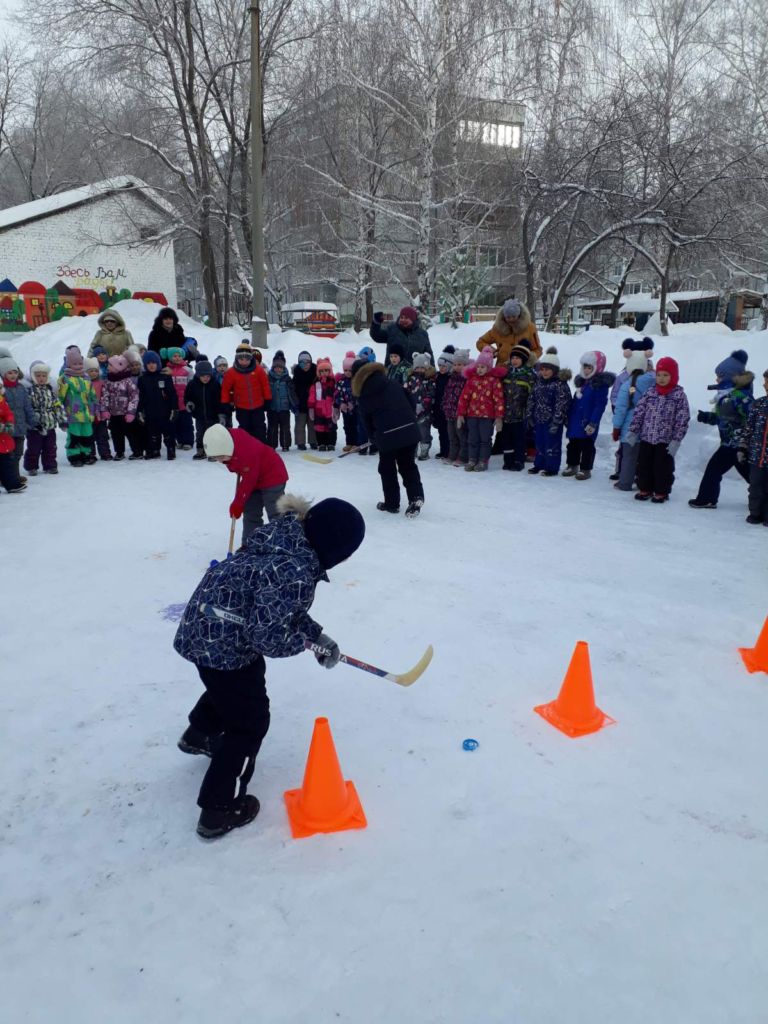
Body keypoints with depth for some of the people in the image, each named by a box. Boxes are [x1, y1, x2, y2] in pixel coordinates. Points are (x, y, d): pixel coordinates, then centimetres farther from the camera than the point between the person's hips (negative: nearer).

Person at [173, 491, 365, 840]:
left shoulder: (288, 538, -2)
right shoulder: (296, 574, -32)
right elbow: (266, 635, -29)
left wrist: (317, 634, 4)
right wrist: (305, 640, -10)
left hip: (208, 625, 10)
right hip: (222, 642, -10)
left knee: (235, 684, 36)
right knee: (250, 721, 6)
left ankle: (200, 734, 61)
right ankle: (220, 810, 17)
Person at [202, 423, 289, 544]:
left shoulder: (247, 452, -37)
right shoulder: (228, 440, -12)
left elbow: (248, 481, -26)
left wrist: (238, 503, -16)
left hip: (272, 476, -9)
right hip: (255, 479, 9)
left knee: (275, 513, -13)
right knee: (250, 513, 12)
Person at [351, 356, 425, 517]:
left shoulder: (363, 396, 2)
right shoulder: (393, 384, 7)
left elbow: (367, 421, 8)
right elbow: (410, 402, 12)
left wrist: (375, 438, 22)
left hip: (386, 436, -2)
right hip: (408, 430, 2)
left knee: (387, 469, 15)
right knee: (408, 465, 15)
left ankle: (392, 503, 22)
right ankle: (416, 496, 0)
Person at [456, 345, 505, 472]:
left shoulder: (494, 380, -4)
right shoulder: (472, 379, 6)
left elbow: (499, 399, -6)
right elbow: (464, 396, 7)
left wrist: (499, 417, -10)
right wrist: (460, 414, 4)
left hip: (487, 415, -3)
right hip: (472, 414, 3)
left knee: (485, 438, 4)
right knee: (472, 438, 8)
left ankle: (483, 461, 12)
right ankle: (472, 460, 16)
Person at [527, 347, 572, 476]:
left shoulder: (560, 384, -14)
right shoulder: (538, 382, 8)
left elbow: (562, 404, -18)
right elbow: (531, 399, 13)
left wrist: (556, 421, -20)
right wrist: (530, 415, 9)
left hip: (552, 421, -7)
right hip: (539, 419, 7)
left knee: (552, 444, 1)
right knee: (539, 443, 15)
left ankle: (551, 467, 10)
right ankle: (539, 464, 27)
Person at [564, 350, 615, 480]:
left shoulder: (601, 384, -13)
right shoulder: (582, 381, 13)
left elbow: (600, 405, -17)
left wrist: (593, 423, -21)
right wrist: (569, 418, 18)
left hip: (587, 423, -8)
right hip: (575, 421, 8)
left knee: (586, 446, 2)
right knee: (572, 444, 15)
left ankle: (585, 469, 12)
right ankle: (572, 465, 29)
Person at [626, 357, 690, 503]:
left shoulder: (679, 395, -6)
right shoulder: (650, 392, 4)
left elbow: (683, 420, -9)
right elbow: (638, 412, 4)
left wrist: (676, 440, -14)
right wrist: (633, 431, -2)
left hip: (665, 440, -3)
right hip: (646, 437, 4)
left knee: (663, 467, 4)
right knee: (644, 465, 10)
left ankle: (661, 492, 18)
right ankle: (645, 489, 25)